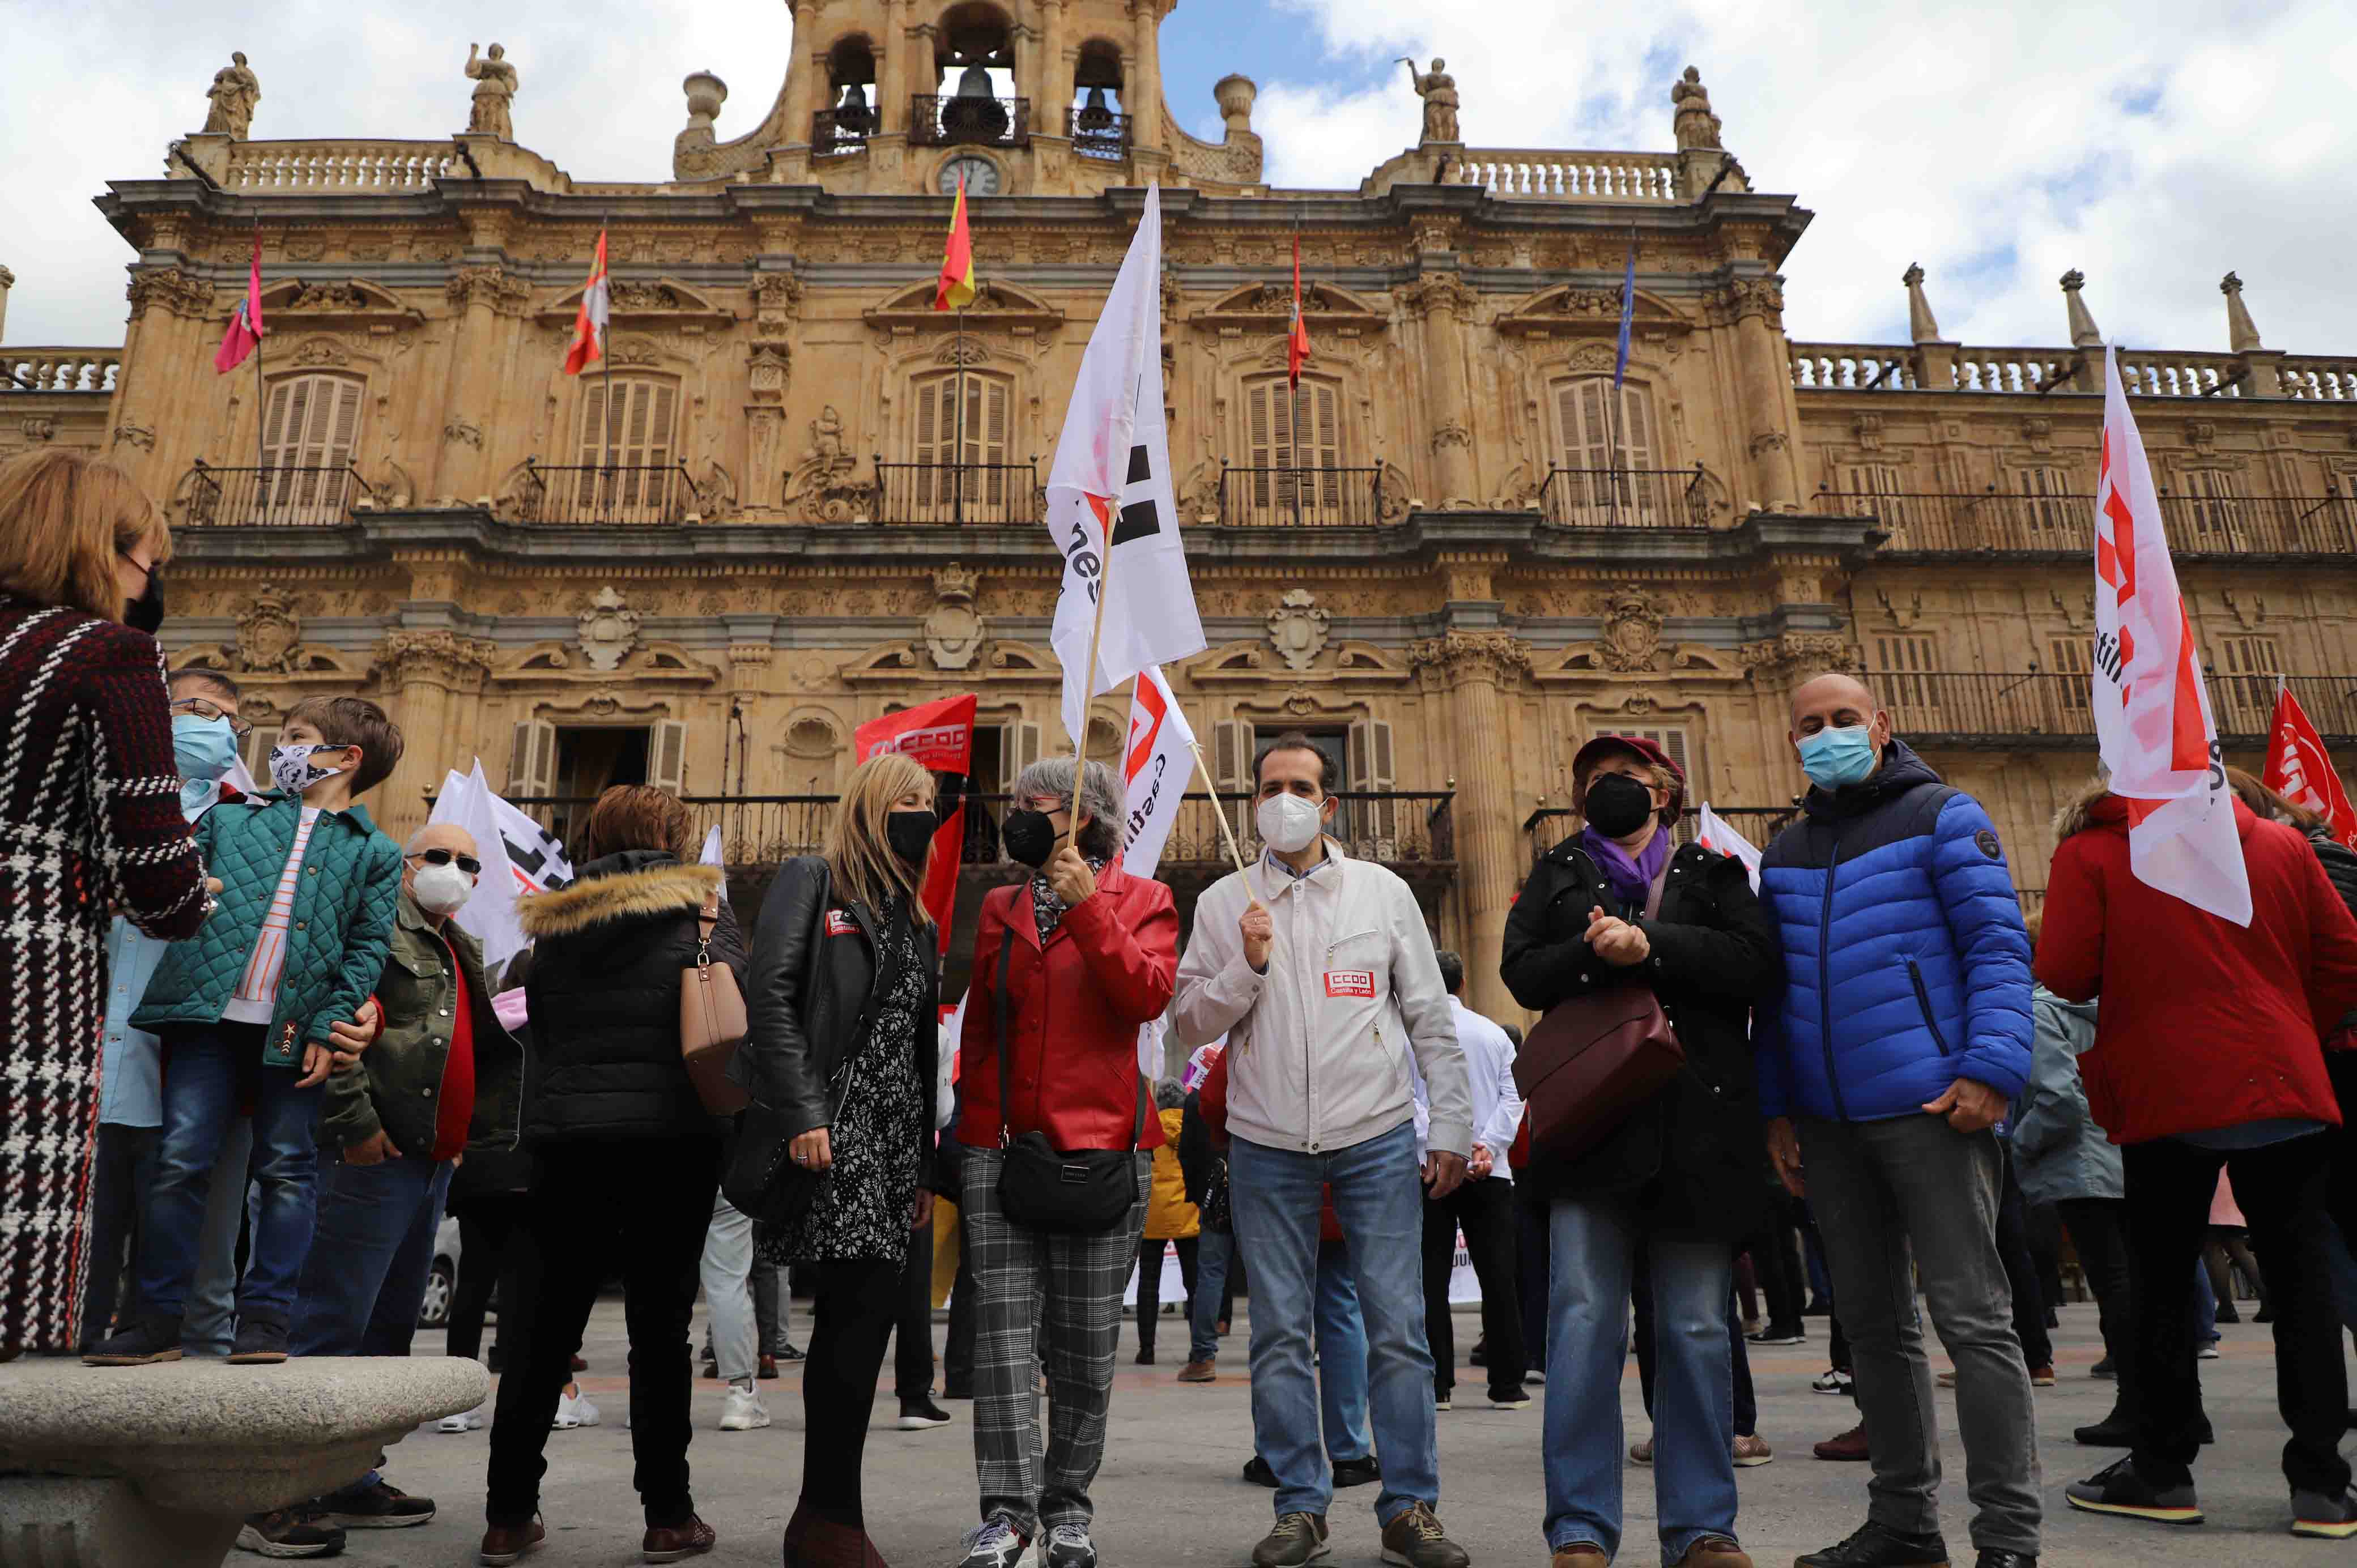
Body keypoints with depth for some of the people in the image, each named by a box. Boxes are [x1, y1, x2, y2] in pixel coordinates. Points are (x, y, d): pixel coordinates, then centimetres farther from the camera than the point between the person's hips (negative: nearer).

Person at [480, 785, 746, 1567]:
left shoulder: (557, 918, 9)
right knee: (660, 1327, 4)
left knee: (543, 1329, 10)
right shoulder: (698, 904, 0)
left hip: (565, 1140, 3)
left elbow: (535, 1016, 11)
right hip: (670, 1138, -3)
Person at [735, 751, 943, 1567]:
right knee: (869, 1301, -15)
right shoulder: (811, 880, 2)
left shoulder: (918, 923, 22)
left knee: (850, 1320, 6)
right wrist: (802, 1114, -19)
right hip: (827, 1131, -7)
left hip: (891, 1139, 7)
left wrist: (927, 1169, 17)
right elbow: (770, 996, -9)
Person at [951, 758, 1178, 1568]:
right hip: (998, 1142, 3)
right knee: (1003, 1327, -3)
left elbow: (1146, 995, -12)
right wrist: (965, 1120, 14)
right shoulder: (999, 908, 17)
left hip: (1099, 1142, -3)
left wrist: (1088, 905, -14)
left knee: (1085, 1340, 4)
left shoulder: (1141, 900, 6)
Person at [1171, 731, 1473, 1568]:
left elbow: (1431, 1020, 8)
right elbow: (1189, 1024, 4)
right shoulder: (1223, 903, 6)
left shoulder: (1384, 892, 6)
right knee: (1280, 1334, 5)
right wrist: (1247, 967, -12)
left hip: (1378, 1136, 0)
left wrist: (1450, 1128, 4)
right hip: (1267, 1145, 1)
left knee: (1398, 1329, 0)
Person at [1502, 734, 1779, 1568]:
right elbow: (1522, 971, 4)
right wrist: (1594, 952, -13)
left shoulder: (1713, 873, 16)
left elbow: (1756, 962, -1)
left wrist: (1652, 944, -12)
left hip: (1700, 1127, 0)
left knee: (1699, 1329, 3)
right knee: (1584, 1321, -6)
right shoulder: (1558, 874, 19)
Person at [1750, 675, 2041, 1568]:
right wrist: (1775, 1109, 11)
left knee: (1971, 1316, -3)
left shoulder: (1942, 818, 1)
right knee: (1873, 1324, 11)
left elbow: (1998, 947, -7)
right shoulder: (1783, 855, 16)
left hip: (1930, 1107, -6)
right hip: (1828, 1123, 6)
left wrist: (1992, 1067, -18)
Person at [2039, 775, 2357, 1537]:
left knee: (2162, 1283, 7)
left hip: (2169, 1097, -3)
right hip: (2287, 1091, 3)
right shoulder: (2281, 845, 10)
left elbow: (2064, 973, -9)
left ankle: (2163, 1470, 13)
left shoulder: (2089, 853, -1)